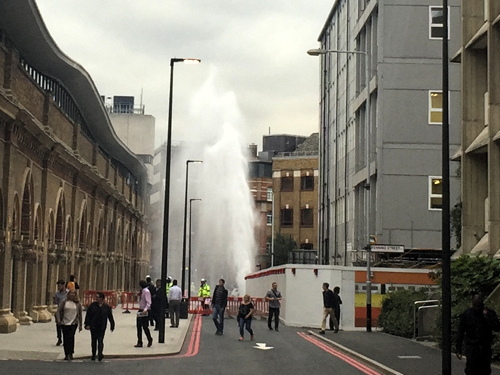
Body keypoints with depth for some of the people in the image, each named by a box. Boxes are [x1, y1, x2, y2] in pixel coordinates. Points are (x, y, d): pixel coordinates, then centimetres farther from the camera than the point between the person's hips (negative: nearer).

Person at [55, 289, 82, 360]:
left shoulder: (78, 303, 6)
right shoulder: (64, 302, 3)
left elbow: (80, 315, 12)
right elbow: (58, 311, 0)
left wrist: (80, 325, 12)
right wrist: (58, 320, -15)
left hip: (73, 323, -1)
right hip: (64, 323, 1)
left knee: (71, 337, -14)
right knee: (65, 339, 5)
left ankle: (70, 353, -8)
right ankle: (66, 354, 15)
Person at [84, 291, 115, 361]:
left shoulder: (106, 307, 1)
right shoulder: (93, 305, 1)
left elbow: (110, 317, 8)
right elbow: (88, 315, 0)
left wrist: (112, 326, 11)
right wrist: (87, 324, -7)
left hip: (102, 327, -2)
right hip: (93, 326, 2)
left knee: (100, 341, -10)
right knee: (94, 341, 11)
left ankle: (100, 354, -19)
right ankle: (93, 355, 21)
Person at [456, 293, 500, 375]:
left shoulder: (490, 313, 1)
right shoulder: (466, 314, -1)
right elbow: (460, 333, 2)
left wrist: (486, 317, -18)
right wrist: (458, 350, -3)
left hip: (485, 347, 2)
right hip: (471, 346, -1)